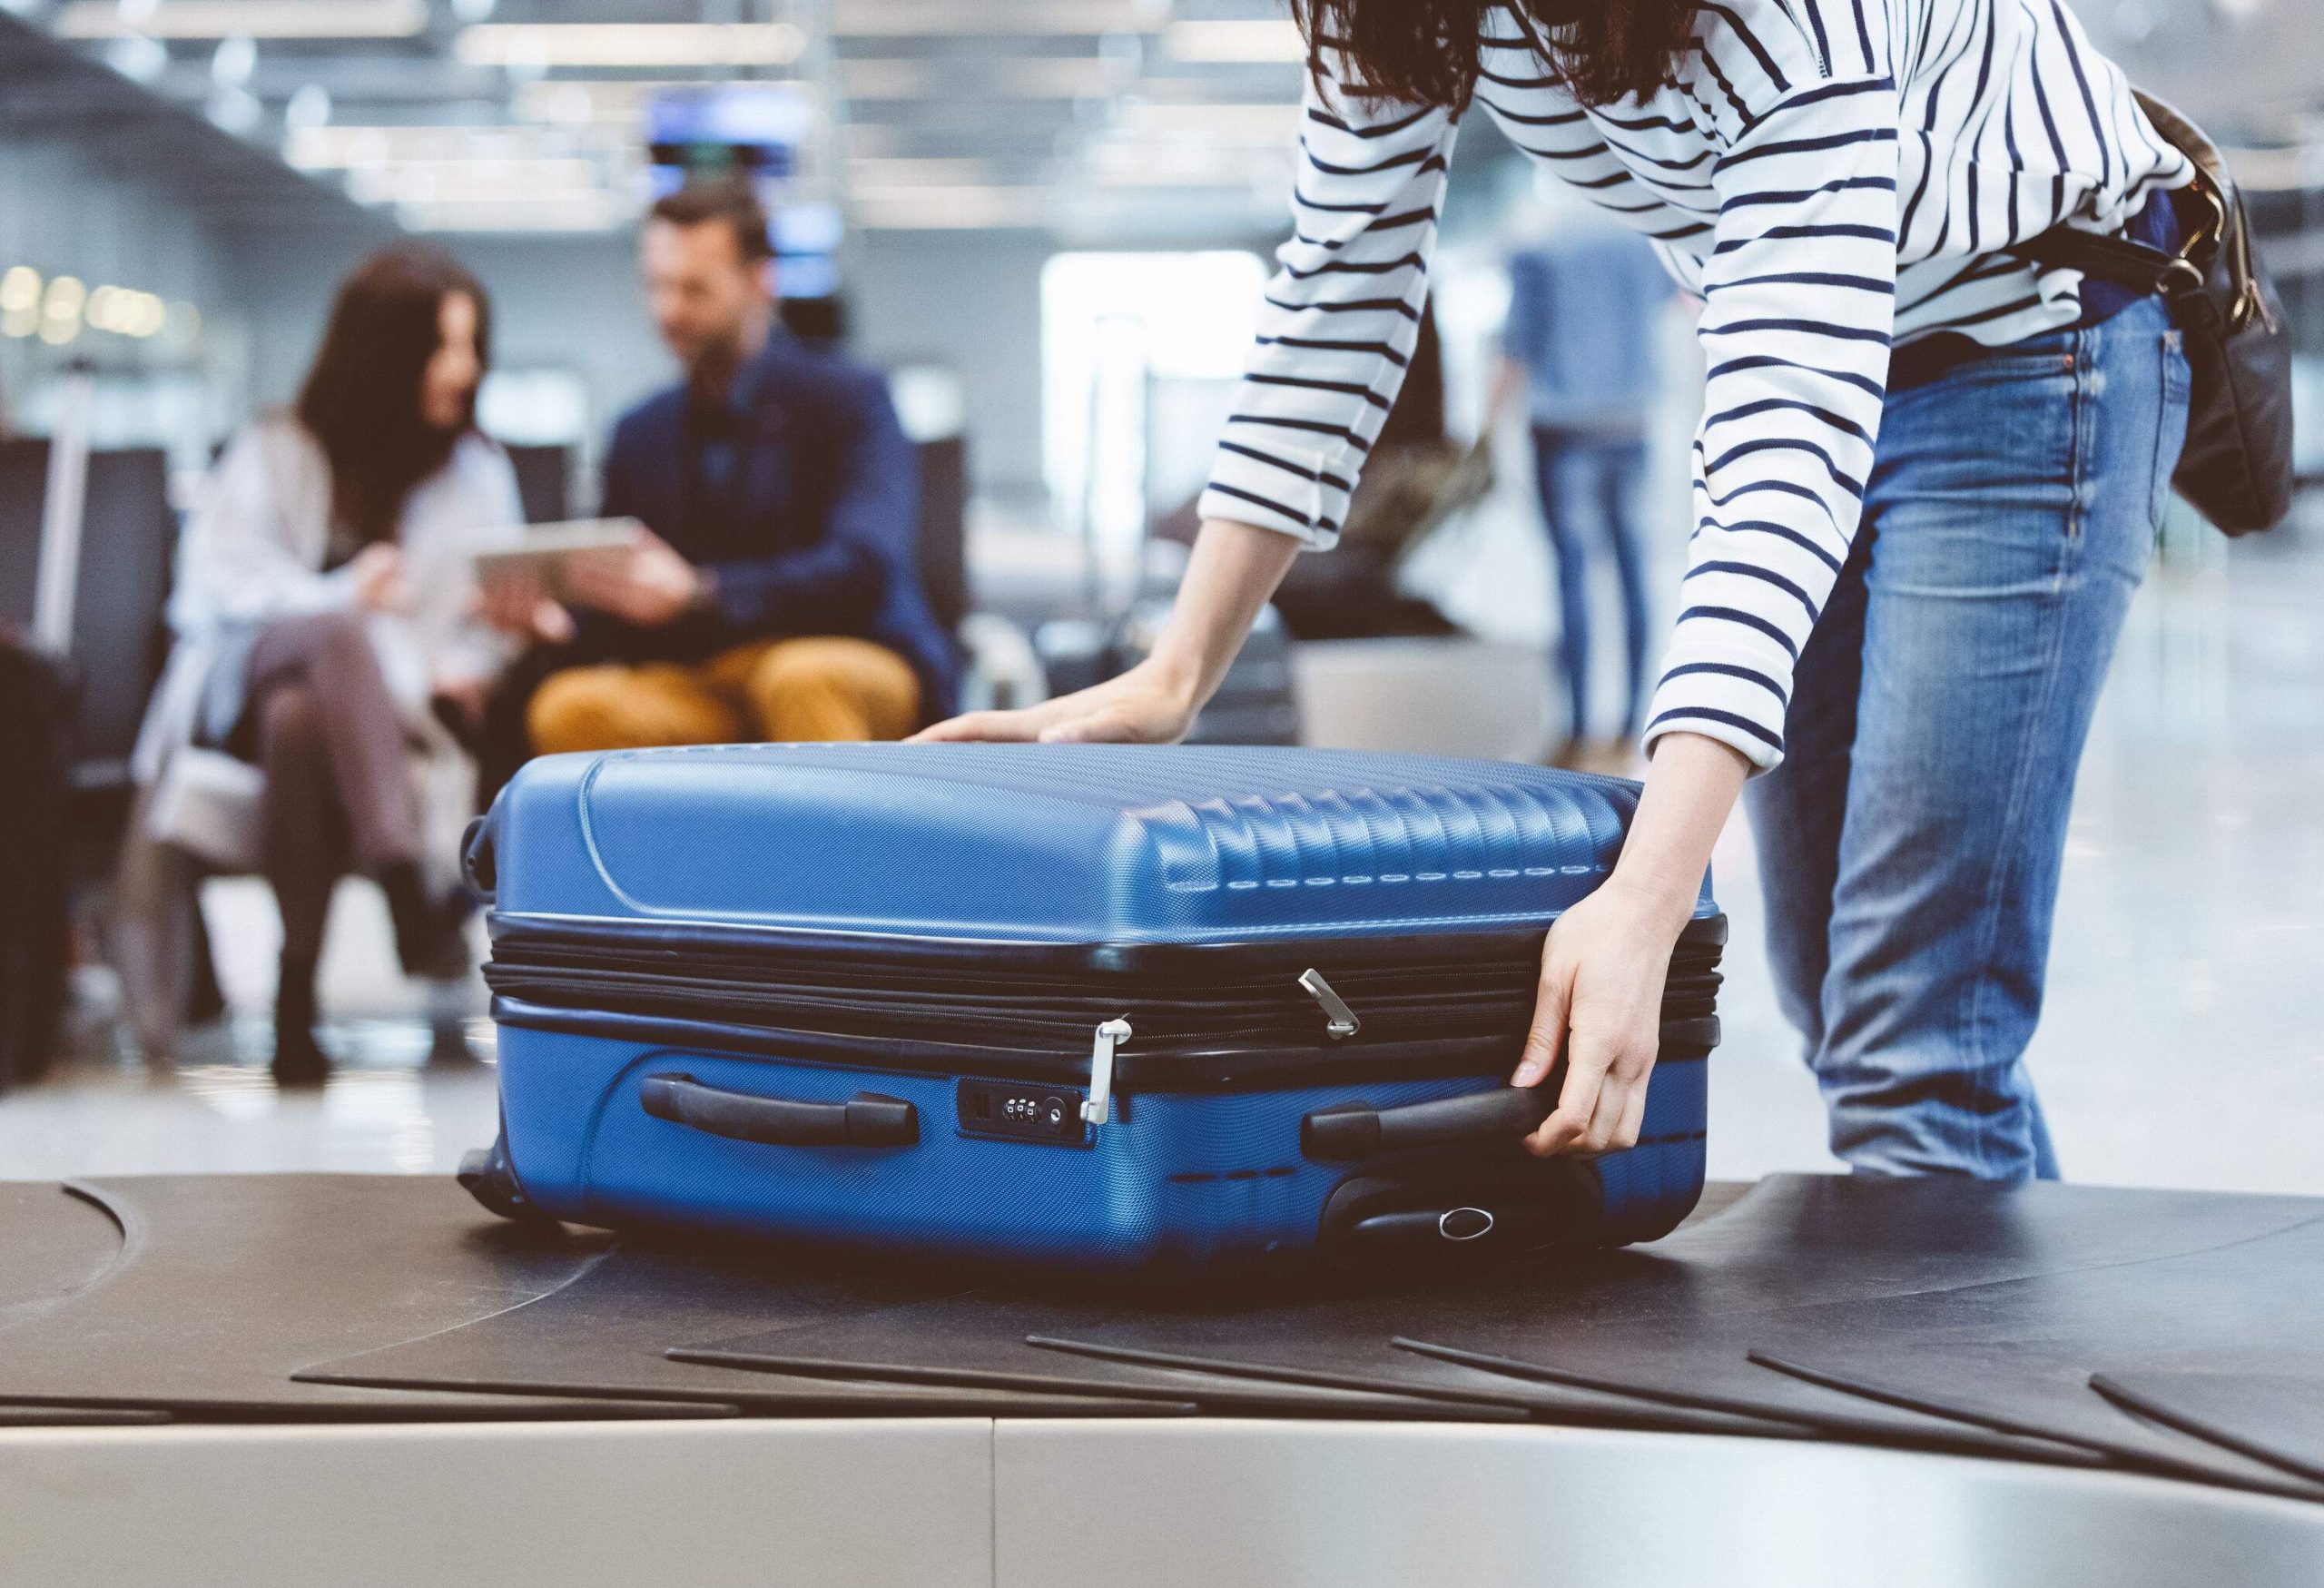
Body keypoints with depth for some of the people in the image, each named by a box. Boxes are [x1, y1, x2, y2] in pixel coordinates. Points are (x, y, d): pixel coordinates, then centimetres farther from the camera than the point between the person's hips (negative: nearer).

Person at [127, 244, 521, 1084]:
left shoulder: (478, 470, 17)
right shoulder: (273, 454, 10)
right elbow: (214, 575, -1)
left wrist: (464, 668, -11)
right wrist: (335, 597, -18)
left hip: (396, 699, 1)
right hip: (248, 681, -1)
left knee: (302, 720, -39)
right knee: (340, 633, -40)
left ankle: (296, 996, -44)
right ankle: (405, 890, -56)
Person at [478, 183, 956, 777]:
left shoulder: (849, 399, 0)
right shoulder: (642, 433, 16)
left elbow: (864, 568, -16)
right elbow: (620, 618, 14)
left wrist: (698, 594, -29)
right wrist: (559, 625, -12)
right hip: (706, 693, 4)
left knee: (799, 678, -38)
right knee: (568, 708, -25)